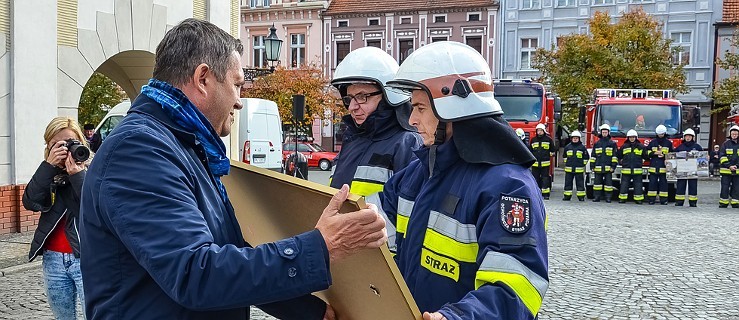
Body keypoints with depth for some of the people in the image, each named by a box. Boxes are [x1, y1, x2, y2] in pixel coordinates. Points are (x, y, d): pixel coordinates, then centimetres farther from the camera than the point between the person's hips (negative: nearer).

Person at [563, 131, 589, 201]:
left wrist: (583, 164, 2)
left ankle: (581, 196, 7)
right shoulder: (567, 147, 8)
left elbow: (586, 157, 6)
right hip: (569, 169, 3)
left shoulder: (582, 147, 0)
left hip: (579, 169, -3)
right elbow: (565, 156, 22)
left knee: (580, 183, 1)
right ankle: (567, 196, 12)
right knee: (568, 182, 6)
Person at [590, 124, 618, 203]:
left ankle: (608, 197, 6)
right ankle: (597, 197, 9)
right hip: (598, 167, 2)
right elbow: (593, 156, 12)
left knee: (608, 182, 0)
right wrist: (592, 166, 7)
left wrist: (613, 166, -6)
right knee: (597, 182, 4)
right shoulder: (597, 143, 11)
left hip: (608, 168, -2)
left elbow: (615, 156, 1)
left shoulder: (612, 143, 5)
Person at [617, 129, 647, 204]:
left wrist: (641, 161, 6)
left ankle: (638, 199, 7)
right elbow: (619, 156, 15)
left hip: (637, 170, 0)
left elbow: (645, 156, 9)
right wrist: (622, 162, 12)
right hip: (626, 169, 0)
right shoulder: (624, 146, 6)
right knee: (624, 184, 2)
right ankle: (622, 198, 6)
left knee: (638, 184, 2)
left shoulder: (641, 146, 5)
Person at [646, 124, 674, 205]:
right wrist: (654, 153, -6)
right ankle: (651, 199, 3)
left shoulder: (668, 143, 9)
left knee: (663, 182, 0)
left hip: (664, 166, -1)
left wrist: (664, 155, -7)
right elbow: (647, 152, 11)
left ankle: (663, 199, 4)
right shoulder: (652, 142, 10)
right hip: (653, 166, 1)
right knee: (652, 182, 0)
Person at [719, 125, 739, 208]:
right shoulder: (726, 143, 3)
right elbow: (722, 156, -1)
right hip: (726, 170, -2)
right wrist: (729, 166, -12)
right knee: (725, 188, 0)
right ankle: (723, 204, 7)